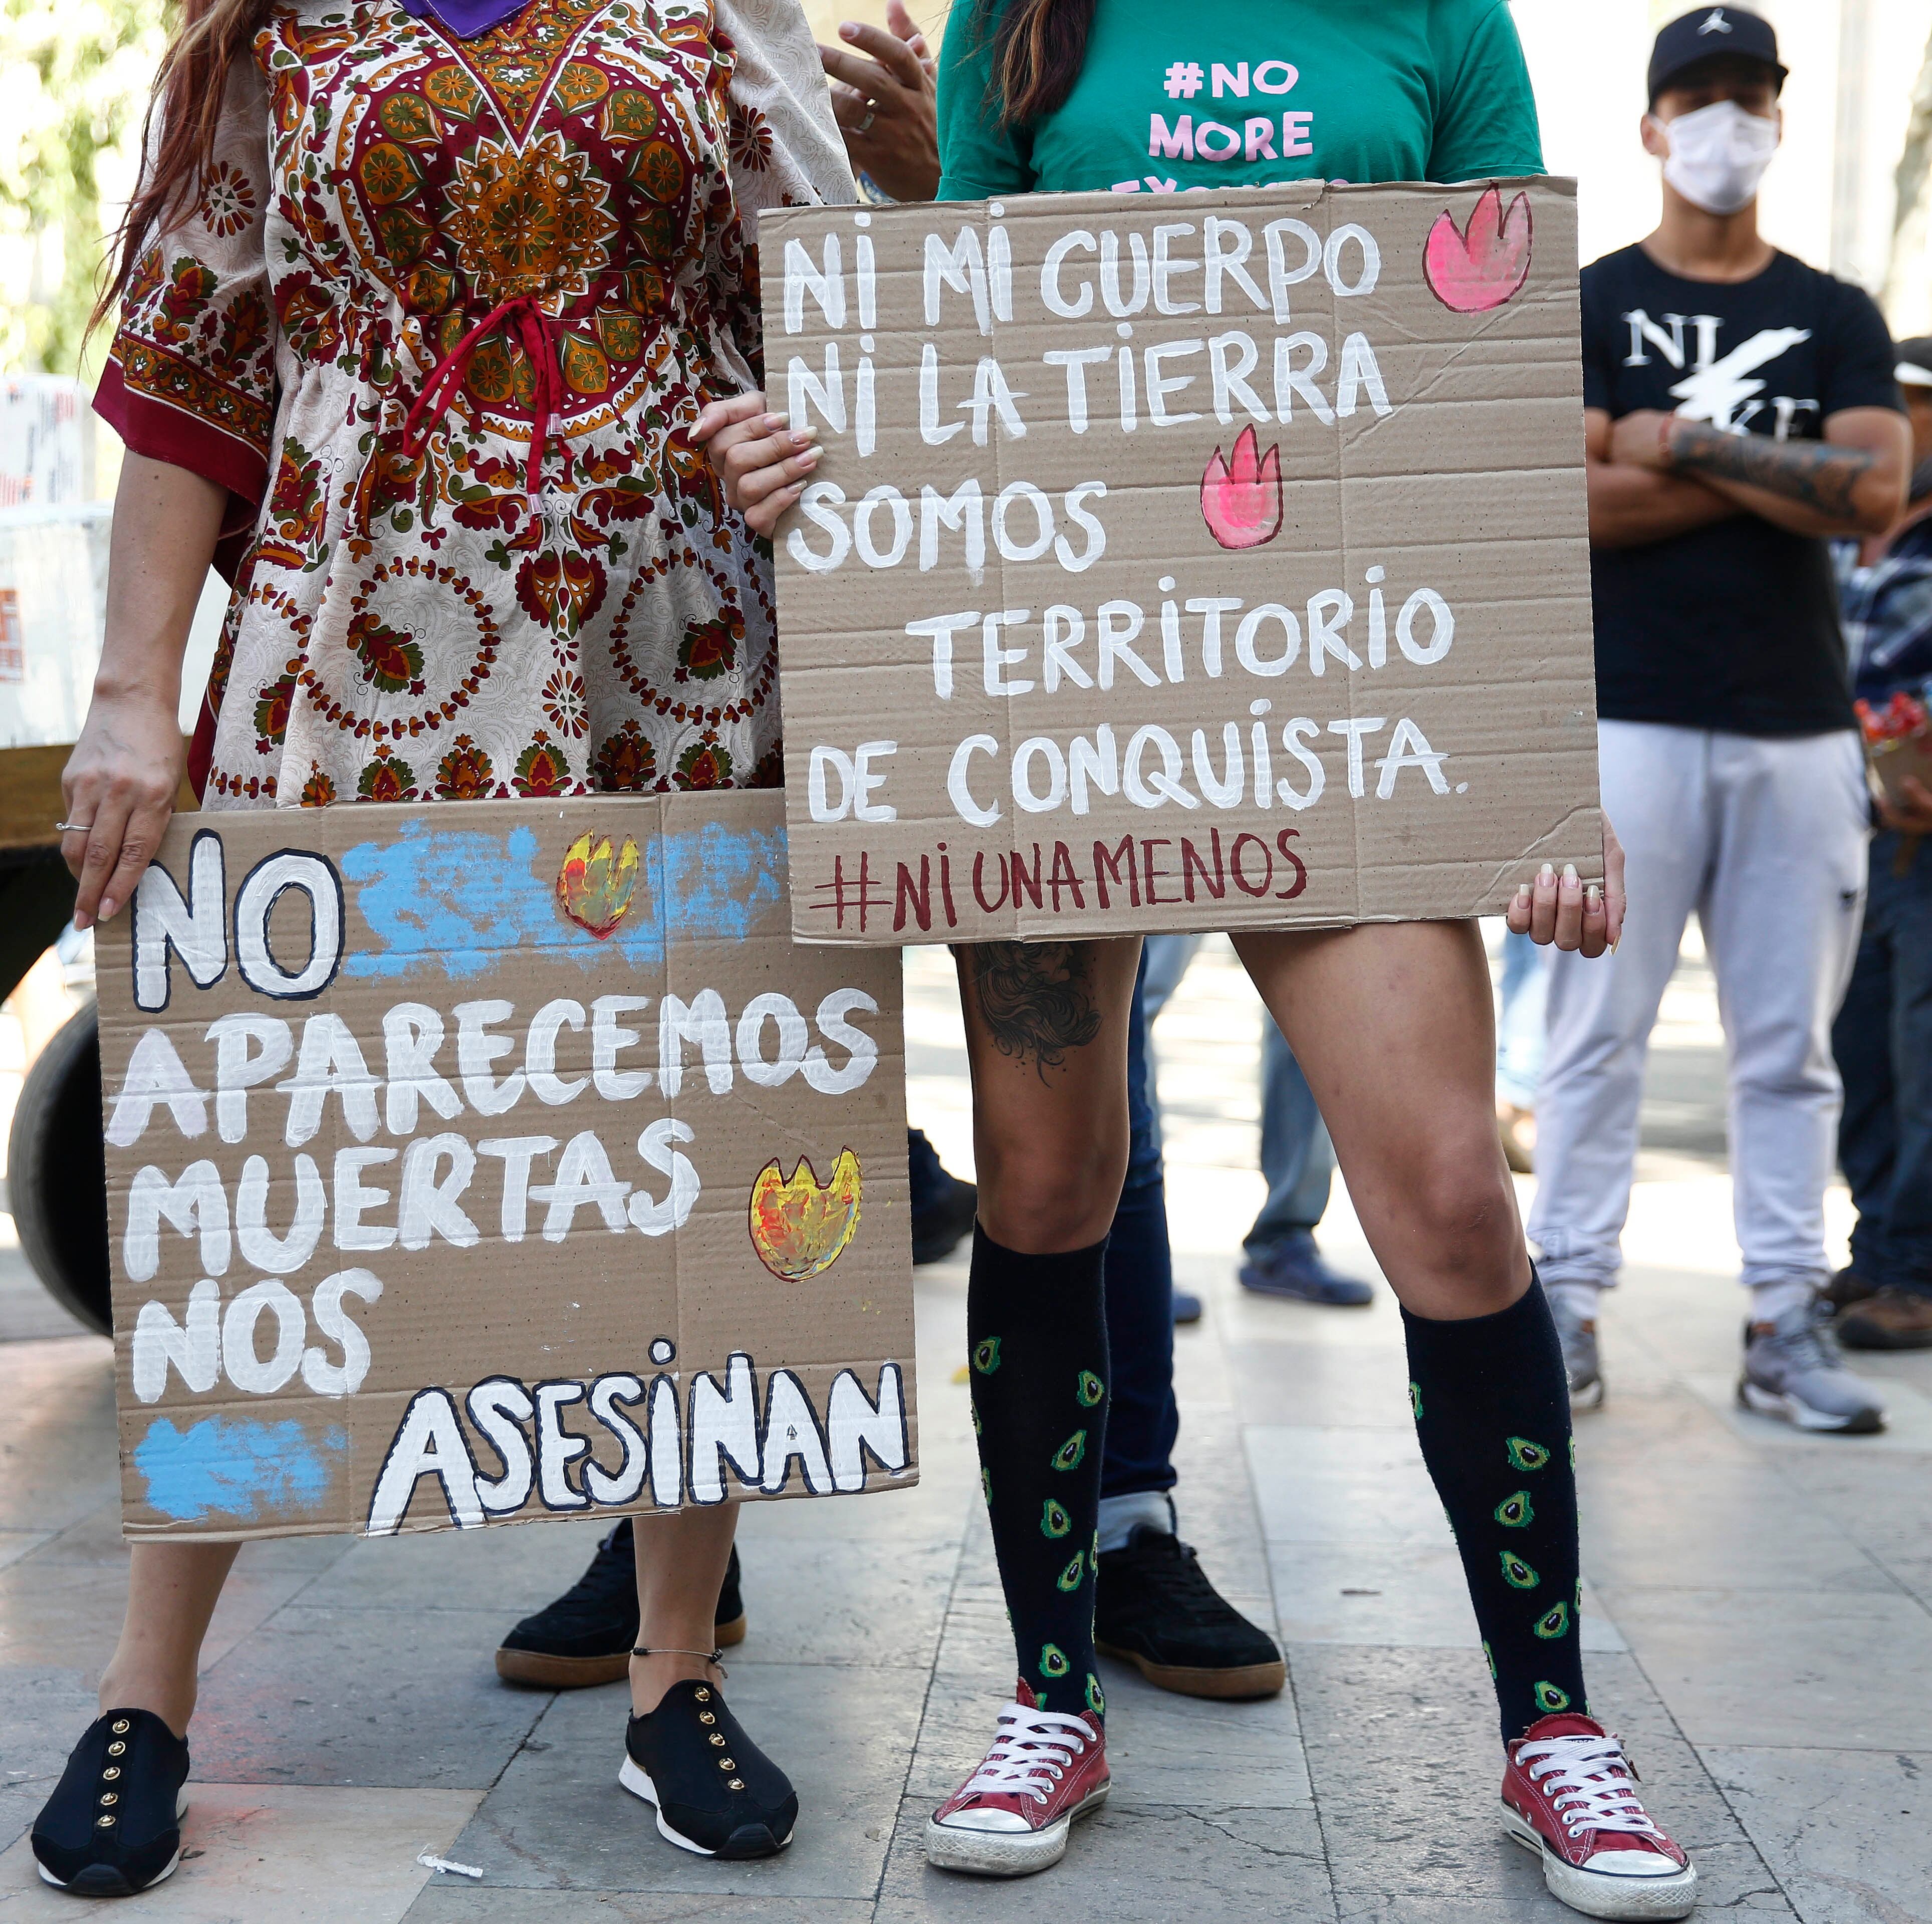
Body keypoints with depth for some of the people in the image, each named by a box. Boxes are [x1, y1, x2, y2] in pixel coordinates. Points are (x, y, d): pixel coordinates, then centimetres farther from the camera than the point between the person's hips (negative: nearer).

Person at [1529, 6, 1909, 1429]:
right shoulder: (1587, 309, 6)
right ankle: (1568, 1300, 5)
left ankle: (1784, 1324, 10)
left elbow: (1876, 497, -4)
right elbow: (1570, 504, -9)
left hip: (1801, 726, 3)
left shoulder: (1839, 322, 13)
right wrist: (1781, 476, -8)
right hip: (1633, 719, -2)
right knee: (1601, 1031, -1)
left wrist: (1684, 446, -9)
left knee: (1791, 1045, 4)